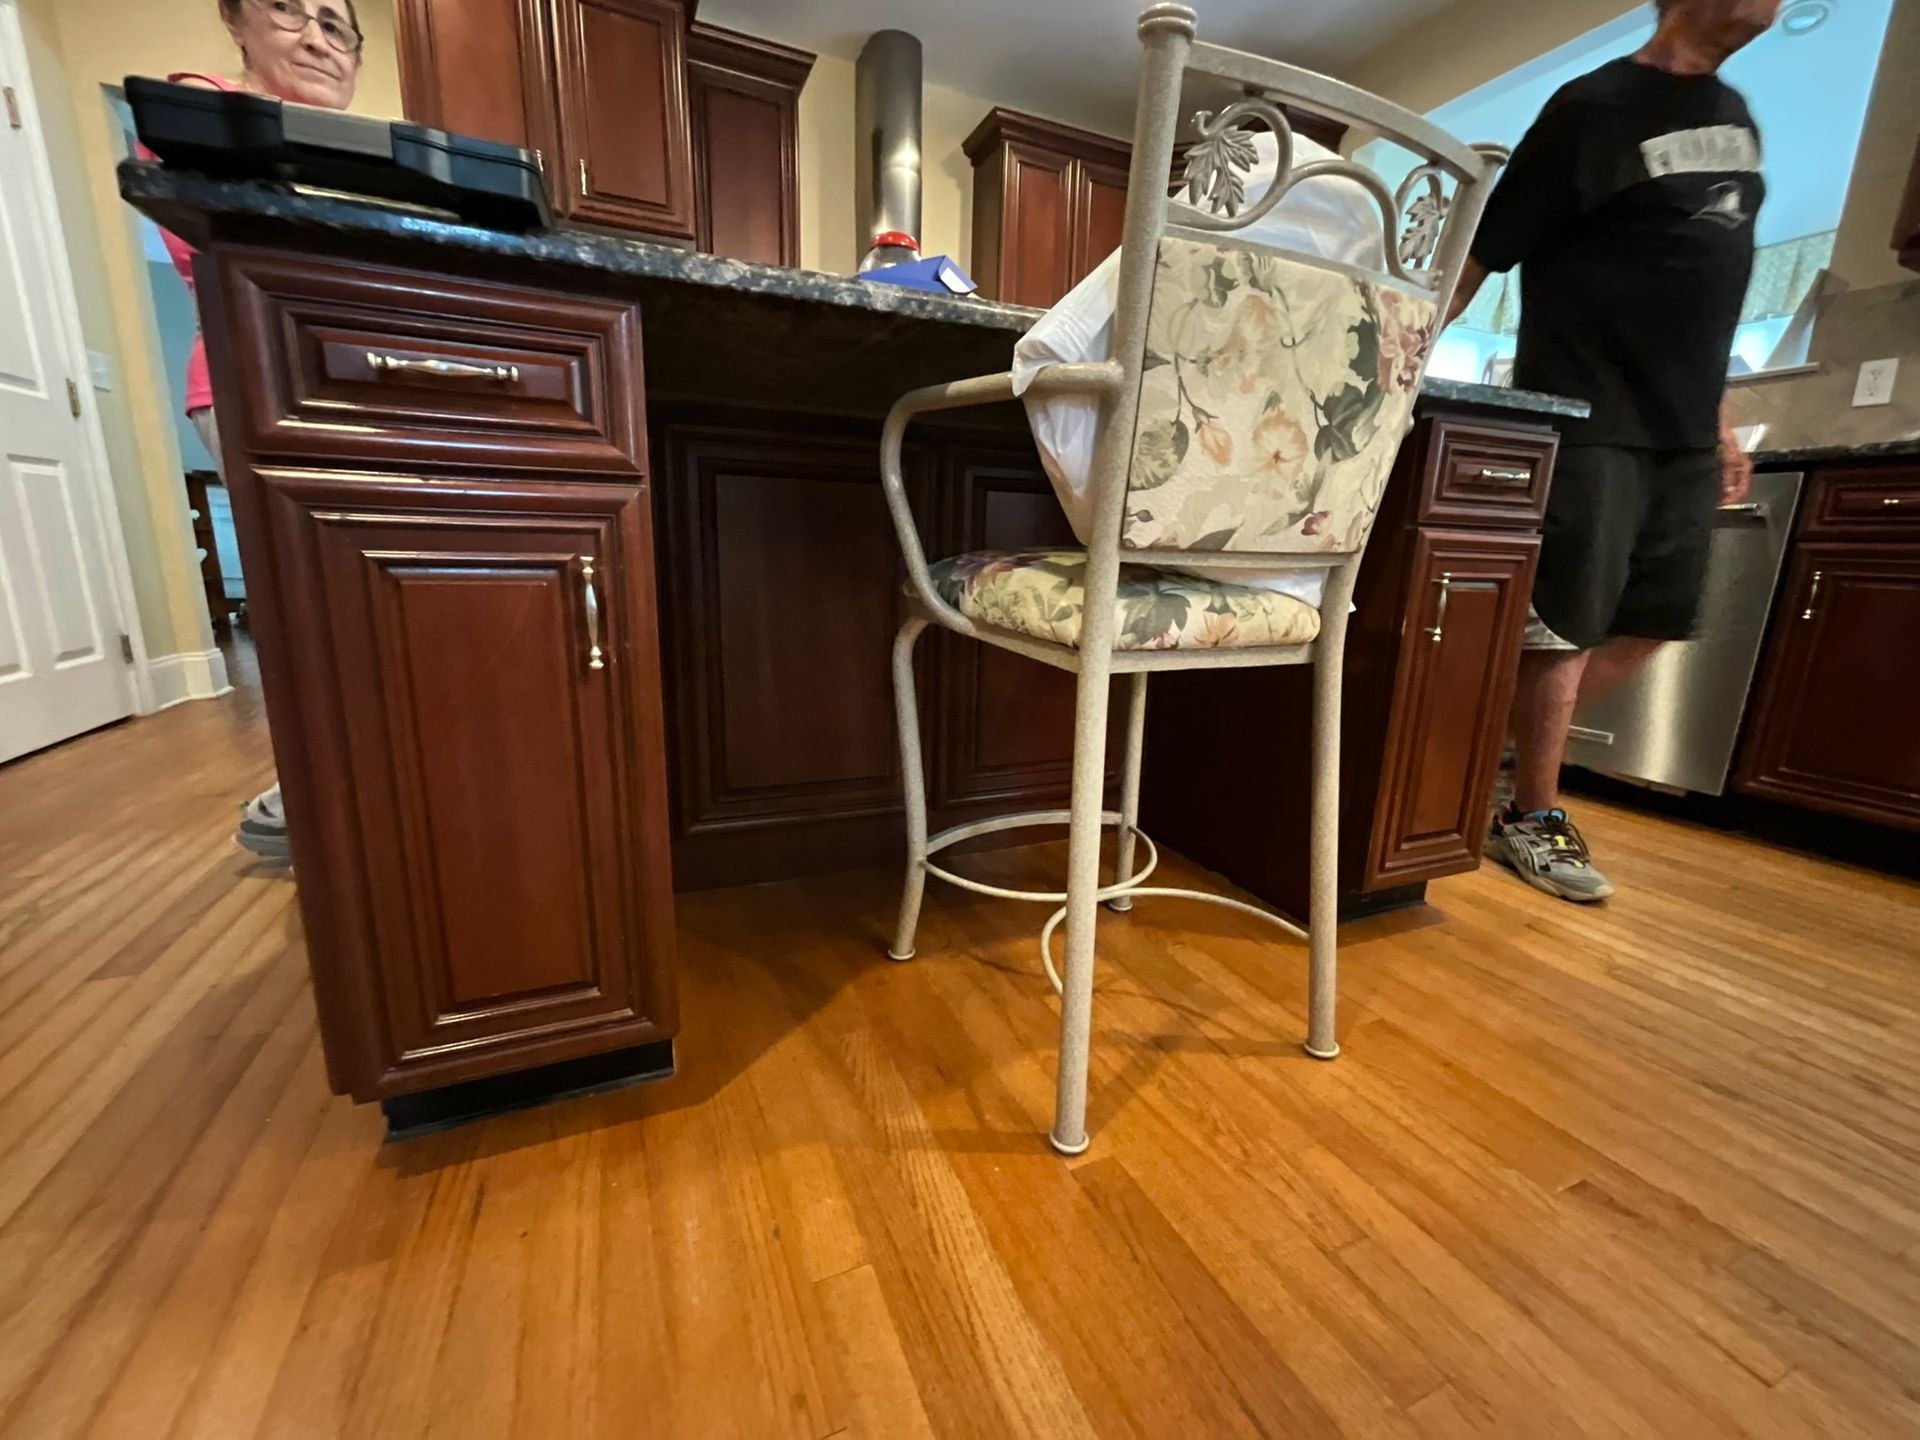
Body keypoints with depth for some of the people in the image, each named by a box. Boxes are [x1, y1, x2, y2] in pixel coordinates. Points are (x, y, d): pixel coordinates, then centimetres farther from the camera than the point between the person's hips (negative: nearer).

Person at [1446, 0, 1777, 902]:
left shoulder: (1736, 118, 19)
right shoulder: (1598, 107, -2)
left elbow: (1703, 295, 21)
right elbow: (1482, 254, -7)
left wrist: (1717, 418, 17)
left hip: (1683, 435, 8)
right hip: (1587, 423, -8)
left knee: (1651, 626, 8)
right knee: (1564, 630, -5)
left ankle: (1510, 748, 22)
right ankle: (1532, 818, 7)